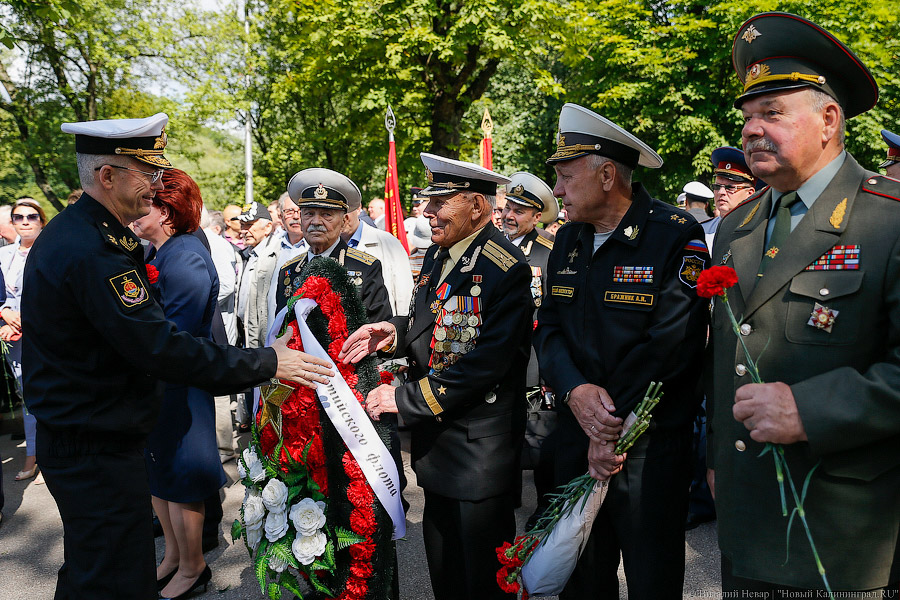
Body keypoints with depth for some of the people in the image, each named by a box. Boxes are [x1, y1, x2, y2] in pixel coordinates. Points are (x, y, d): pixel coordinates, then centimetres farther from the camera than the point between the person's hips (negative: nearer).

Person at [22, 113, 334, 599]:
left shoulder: (68, 232, 8)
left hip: (68, 437, 11)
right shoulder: (93, 252, -26)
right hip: (97, 450, -11)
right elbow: (159, 349, -27)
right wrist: (266, 362, -22)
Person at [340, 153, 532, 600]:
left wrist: (405, 398, -21)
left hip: (480, 452, -8)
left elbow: (487, 362, -25)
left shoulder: (505, 269, -20)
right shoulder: (438, 255, 8)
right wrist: (395, 333, -5)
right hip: (436, 442, 8)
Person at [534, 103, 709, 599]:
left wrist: (613, 434, -15)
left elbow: (668, 347, -18)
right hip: (576, 437, 5)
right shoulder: (568, 240, 7)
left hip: (650, 448, -5)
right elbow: (548, 328, 5)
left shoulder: (677, 236, -13)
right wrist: (575, 389, -14)